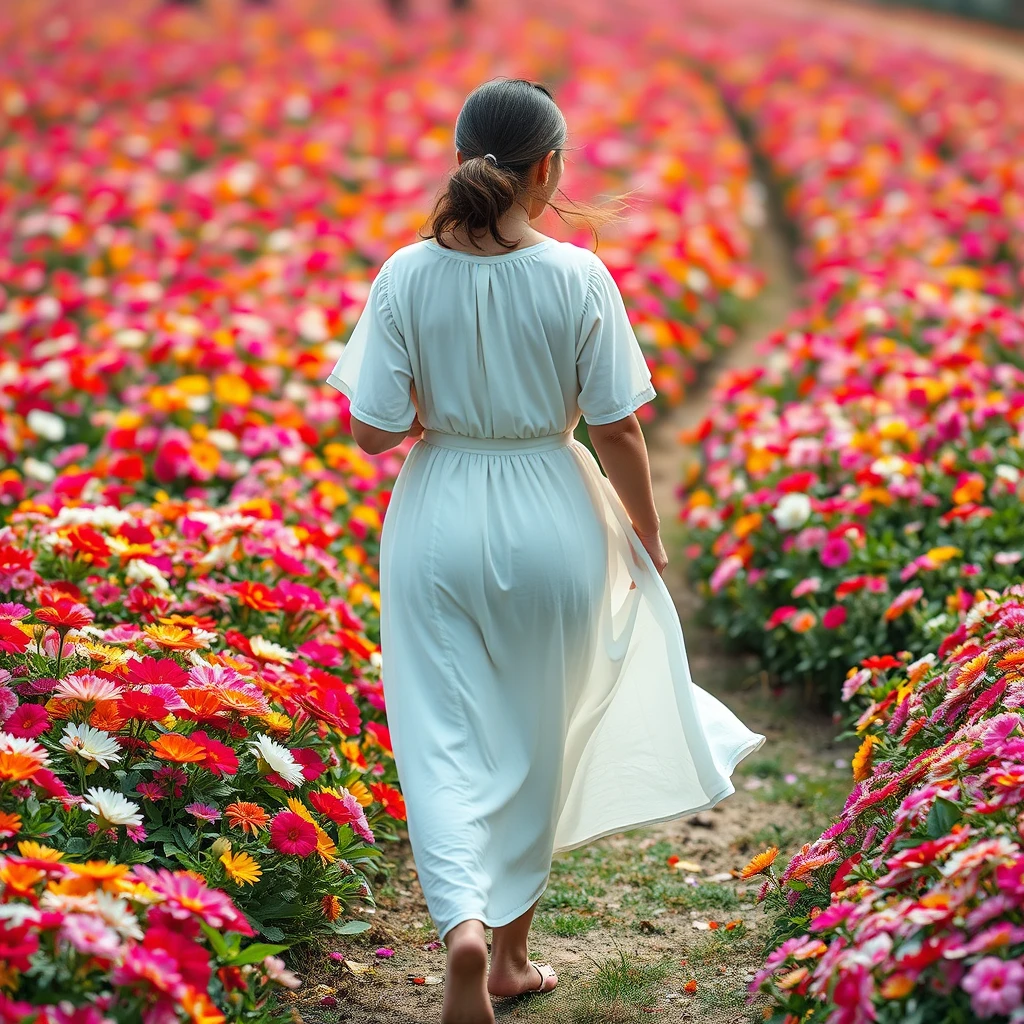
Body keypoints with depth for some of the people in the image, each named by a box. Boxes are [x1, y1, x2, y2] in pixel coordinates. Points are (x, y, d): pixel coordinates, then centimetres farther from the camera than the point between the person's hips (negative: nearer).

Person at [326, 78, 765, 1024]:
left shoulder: (407, 276, -9)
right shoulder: (577, 278, -11)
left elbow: (374, 429, -9)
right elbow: (618, 429, -7)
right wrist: (648, 536, 7)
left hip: (439, 525, 0)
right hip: (551, 520, 0)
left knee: (444, 739, 5)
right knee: (533, 739, 16)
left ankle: (462, 926, -18)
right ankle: (511, 947, 30)